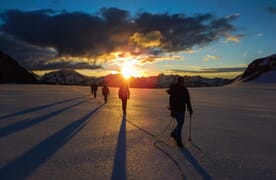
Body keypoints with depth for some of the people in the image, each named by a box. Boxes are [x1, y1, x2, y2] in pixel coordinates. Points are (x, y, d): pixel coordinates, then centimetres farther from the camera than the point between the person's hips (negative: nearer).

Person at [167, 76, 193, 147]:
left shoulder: (185, 89, 7)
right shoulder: (174, 90, -13)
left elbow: (188, 101, 13)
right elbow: (172, 101, -17)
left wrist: (190, 109, 11)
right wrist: (172, 111, -22)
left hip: (182, 109, 7)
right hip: (176, 110, -7)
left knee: (181, 123, 14)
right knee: (180, 124, -6)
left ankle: (174, 133, 38)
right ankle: (178, 140, 8)